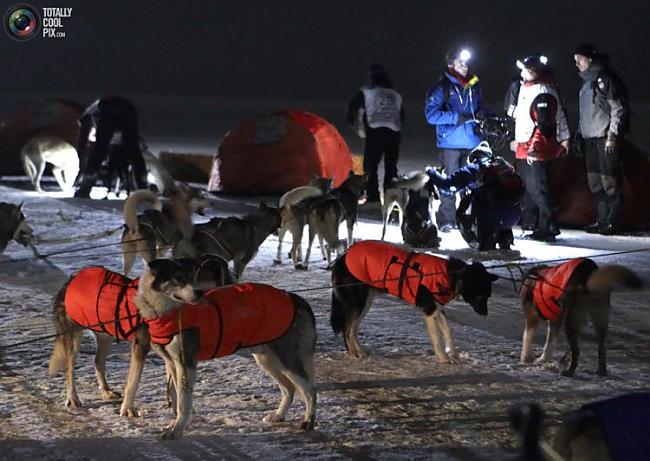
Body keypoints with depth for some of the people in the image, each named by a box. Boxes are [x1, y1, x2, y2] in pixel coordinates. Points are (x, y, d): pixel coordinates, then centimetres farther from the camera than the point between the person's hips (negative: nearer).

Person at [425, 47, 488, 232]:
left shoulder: (474, 86, 14)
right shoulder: (442, 87, -3)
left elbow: (480, 107, 27)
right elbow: (431, 114, -10)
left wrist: (480, 114, 3)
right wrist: (457, 118, -17)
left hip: (473, 142, 5)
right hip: (451, 142, -5)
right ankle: (446, 220, 0)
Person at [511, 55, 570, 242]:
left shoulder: (543, 93, -18)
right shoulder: (527, 88, 15)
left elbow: (545, 125, -23)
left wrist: (535, 148, -27)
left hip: (538, 151, -11)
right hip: (529, 149, 11)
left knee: (539, 190, -8)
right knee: (532, 188, 15)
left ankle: (547, 228, -4)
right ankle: (541, 226, 22)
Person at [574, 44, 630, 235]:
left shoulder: (606, 78, -9)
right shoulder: (586, 81, 18)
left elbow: (618, 109, -13)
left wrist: (612, 135, -18)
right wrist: (579, 134, 19)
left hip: (606, 138, -9)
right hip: (590, 138, 9)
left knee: (609, 179, -10)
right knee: (595, 181, 9)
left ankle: (615, 221, -8)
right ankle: (602, 220, 15)